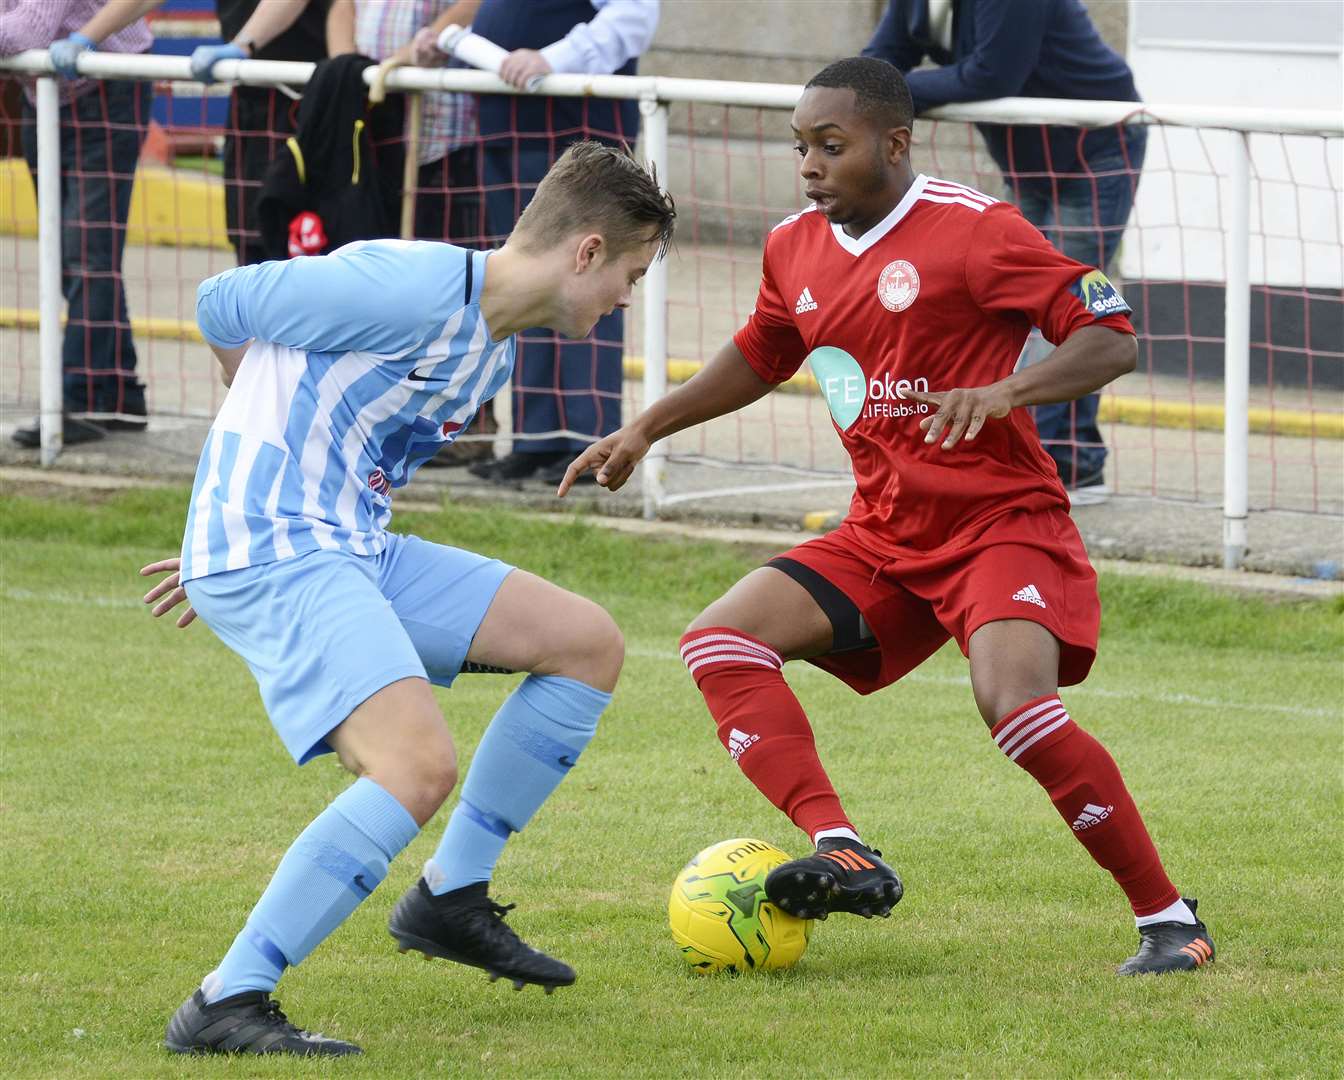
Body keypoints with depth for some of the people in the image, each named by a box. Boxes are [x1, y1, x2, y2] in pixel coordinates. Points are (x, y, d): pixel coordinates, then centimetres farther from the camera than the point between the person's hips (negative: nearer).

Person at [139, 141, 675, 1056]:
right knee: (421, 767, -27)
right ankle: (225, 1006, -23)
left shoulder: (494, 352, 16)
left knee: (588, 644, 11)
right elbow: (222, 305, -5)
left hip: (358, 551, 10)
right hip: (273, 557, -10)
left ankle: (450, 899, 18)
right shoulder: (418, 288, -15)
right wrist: (264, 416, 13)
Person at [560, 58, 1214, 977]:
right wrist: (644, 431, 23)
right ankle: (842, 855, -23)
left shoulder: (972, 230, -14)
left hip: (1003, 521, -8)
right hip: (883, 538, 8)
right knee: (721, 642, -10)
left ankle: (1169, 922, -17)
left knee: (1014, 702, -31)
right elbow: (759, 357, 29)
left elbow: (1112, 338, -15)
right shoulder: (796, 249, 8)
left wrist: (1005, 391, -31)